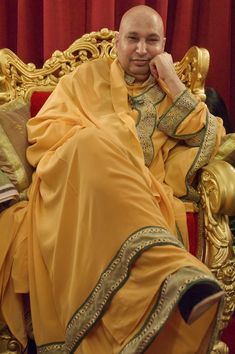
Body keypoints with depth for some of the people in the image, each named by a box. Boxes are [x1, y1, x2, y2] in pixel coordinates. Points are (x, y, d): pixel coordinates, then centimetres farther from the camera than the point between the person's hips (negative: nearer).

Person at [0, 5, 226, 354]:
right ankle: (171, 266, -57)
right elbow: (43, 130, 11)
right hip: (77, 181, -1)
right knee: (96, 147, -38)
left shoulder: (172, 91, 24)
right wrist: (101, 140, -5)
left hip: (147, 194, 1)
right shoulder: (89, 76, 21)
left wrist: (172, 82, 5)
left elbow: (209, 141, 8)